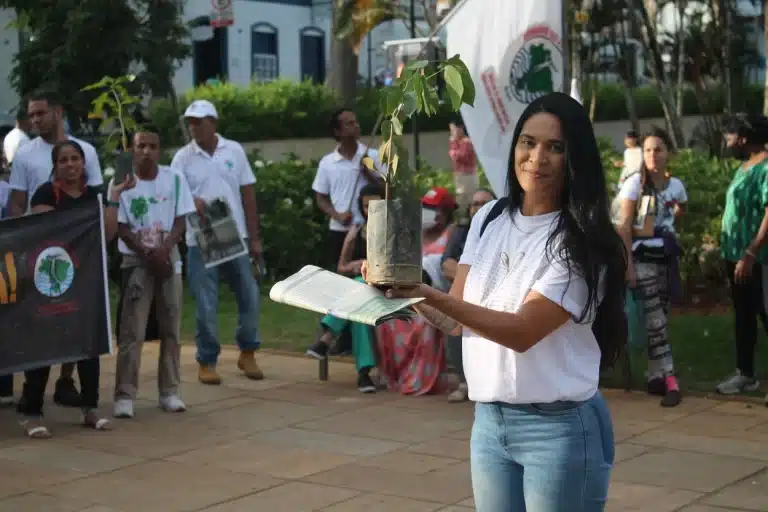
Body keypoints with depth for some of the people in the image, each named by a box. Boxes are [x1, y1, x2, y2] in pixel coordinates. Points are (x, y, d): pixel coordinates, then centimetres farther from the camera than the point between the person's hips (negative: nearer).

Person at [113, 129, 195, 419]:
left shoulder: (174, 179, 1)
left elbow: (180, 221, 0)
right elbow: (121, 228, -5)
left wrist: (164, 250, -15)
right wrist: (149, 254, -14)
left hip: (169, 260, 3)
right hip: (136, 262, -2)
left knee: (171, 329, 6)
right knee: (132, 331, -5)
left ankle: (169, 392, 15)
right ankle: (124, 395, -3)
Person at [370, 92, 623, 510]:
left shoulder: (582, 242, -12)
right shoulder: (489, 219, 5)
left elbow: (523, 331, -21)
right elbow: (454, 320, 5)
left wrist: (431, 296, -30)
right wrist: (405, 293, -14)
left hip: (559, 427, -5)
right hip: (488, 420, 5)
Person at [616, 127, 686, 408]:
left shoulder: (676, 185, 5)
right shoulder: (634, 183, -8)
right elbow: (624, 226, -11)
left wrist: (662, 223, 10)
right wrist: (628, 264, -17)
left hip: (668, 255, 5)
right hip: (643, 257, -5)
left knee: (659, 315, 7)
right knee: (655, 319, -9)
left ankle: (655, 376, 14)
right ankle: (669, 380, -14)